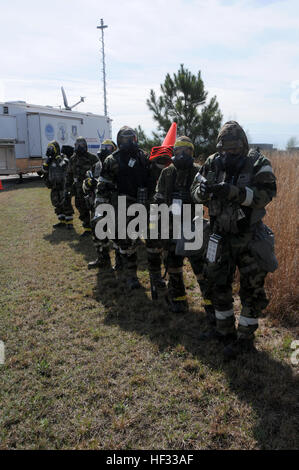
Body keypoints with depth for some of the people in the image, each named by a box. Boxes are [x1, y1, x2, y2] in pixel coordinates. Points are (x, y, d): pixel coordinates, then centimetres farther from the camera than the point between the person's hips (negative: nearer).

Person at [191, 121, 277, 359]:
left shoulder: (259, 164, -11)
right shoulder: (213, 163, 0)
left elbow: (266, 194, -23)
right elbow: (195, 192, 2)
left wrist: (234, 192, -35)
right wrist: (202, 191, -22)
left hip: (250, 238, -4)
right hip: (221, 236, 4)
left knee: (252, 290, 5)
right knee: (219, 285, 14)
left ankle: (245, 338, 23)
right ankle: (225, 330, 35)